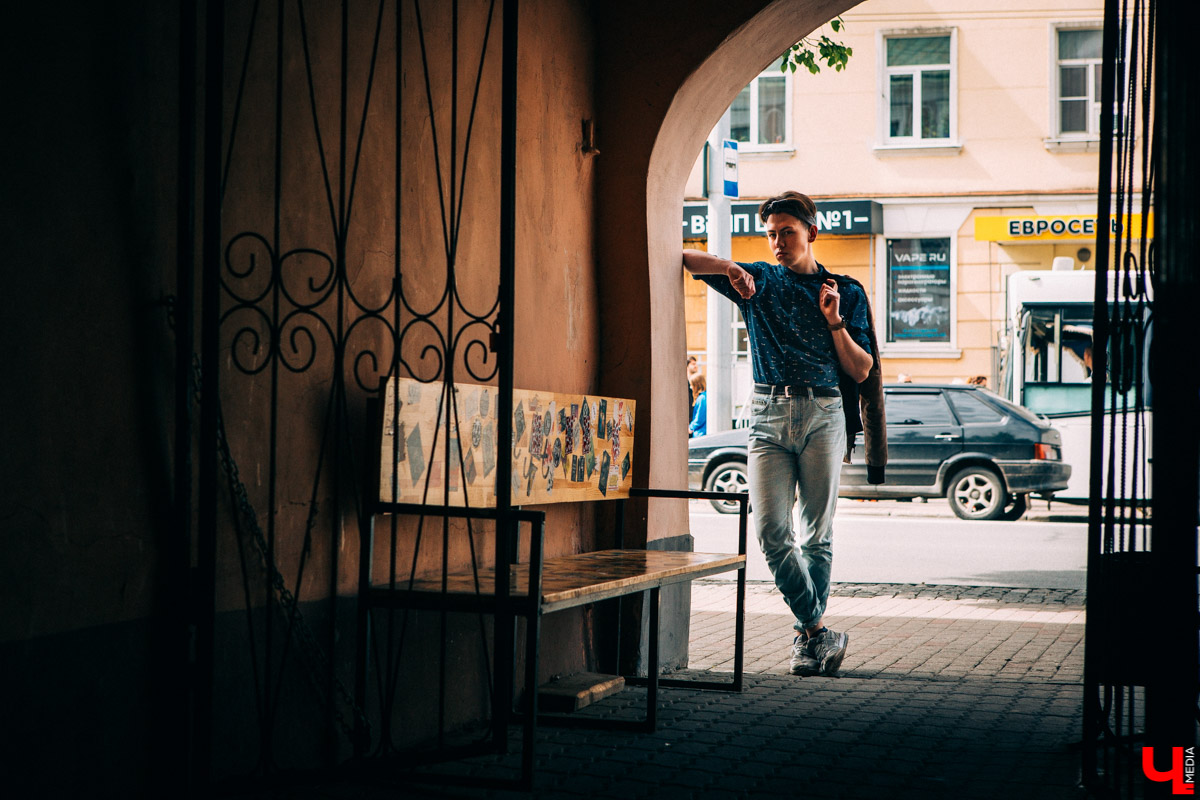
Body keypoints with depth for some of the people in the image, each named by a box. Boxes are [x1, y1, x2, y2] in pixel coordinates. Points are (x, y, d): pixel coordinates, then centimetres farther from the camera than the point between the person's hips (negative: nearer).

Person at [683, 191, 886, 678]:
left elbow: (861, 371, 8)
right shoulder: (758, 281, 13)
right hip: (769, 414, 1)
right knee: (771, 531, -11)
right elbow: (687, 259, 10)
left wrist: (834, 322, -4)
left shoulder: (846, 292, 11)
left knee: (817, 534, 1)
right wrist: (730, 268, -6)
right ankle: (819, 631, -3)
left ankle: (806, 635, 12)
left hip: (823, 413, -1)